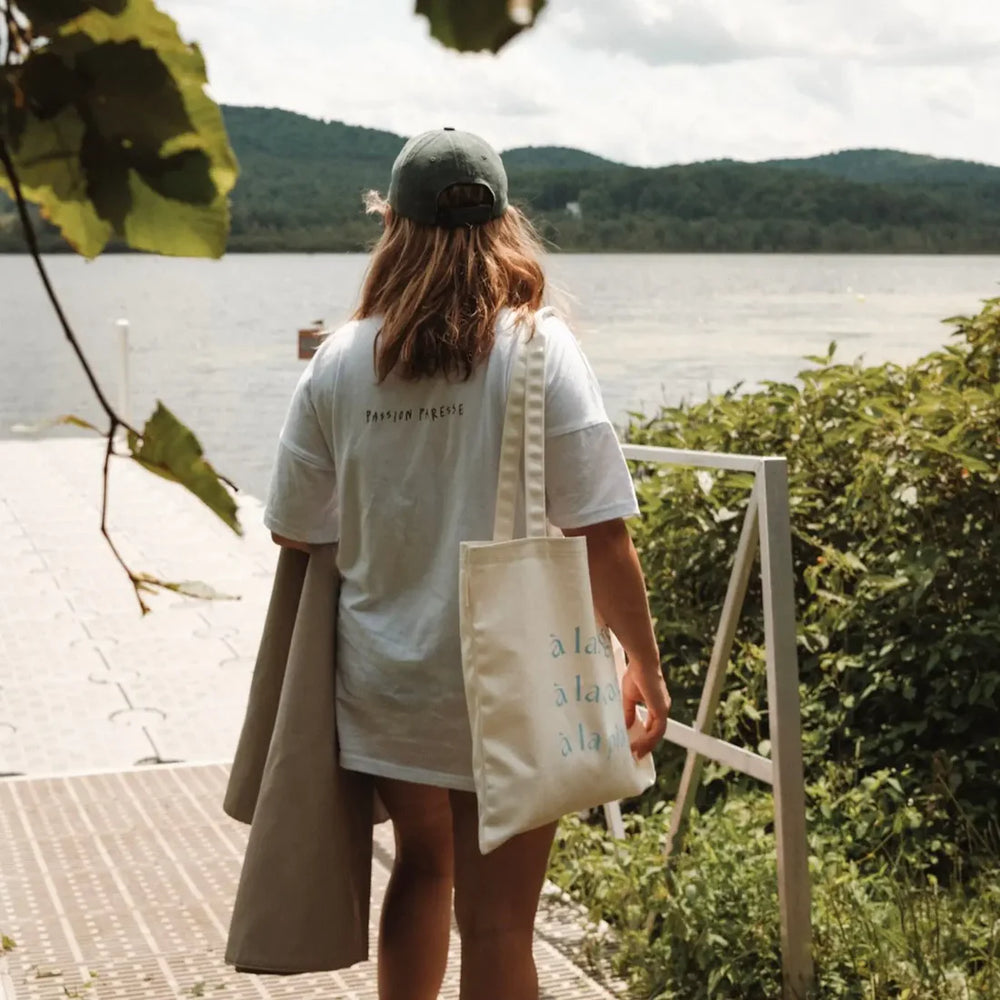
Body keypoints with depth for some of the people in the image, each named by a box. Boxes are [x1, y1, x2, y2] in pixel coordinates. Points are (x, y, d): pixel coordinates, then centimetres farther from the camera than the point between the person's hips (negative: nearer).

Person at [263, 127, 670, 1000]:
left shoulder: (339, 361, -4)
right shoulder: (537, 348, -13)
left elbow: (297, 535, 3)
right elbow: (600, 537, -15)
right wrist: (645, 662, -2)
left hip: (383, 679, 3)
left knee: (423, 868, 26)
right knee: (496, 926, 7)